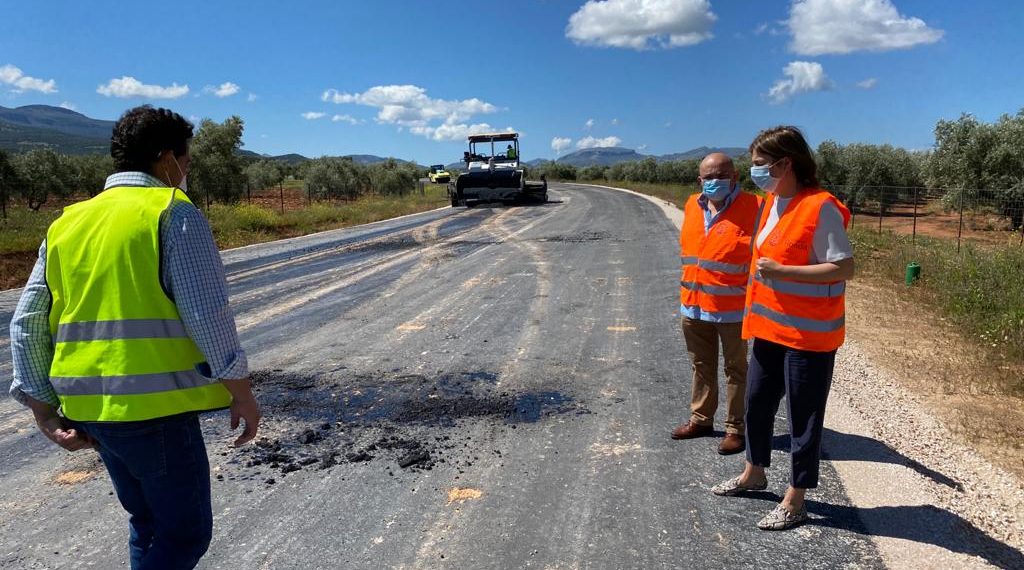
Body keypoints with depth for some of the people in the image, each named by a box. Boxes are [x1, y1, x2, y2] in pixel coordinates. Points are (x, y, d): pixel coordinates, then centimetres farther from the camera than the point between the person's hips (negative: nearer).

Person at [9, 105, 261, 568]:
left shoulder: (67, 224, 12)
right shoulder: (174, 213, -8)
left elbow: (27, 322, 9)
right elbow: (207, 313, -15)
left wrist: (44, 410, 12)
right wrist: (241, 391, -7)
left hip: (91, 406, 7)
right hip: (155, 405, -7)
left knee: (149, 523, 23)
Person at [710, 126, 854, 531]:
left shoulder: (820, 208, -17)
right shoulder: (772, 203, 8)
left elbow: (845, 268, -19)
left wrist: (781, 271, -25)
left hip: (808, 333, -8)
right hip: (769, 326, 9)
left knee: (803, 417, 5)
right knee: (757, 401, 20)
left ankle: (795, 501, 19)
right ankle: (754, 472, 41)